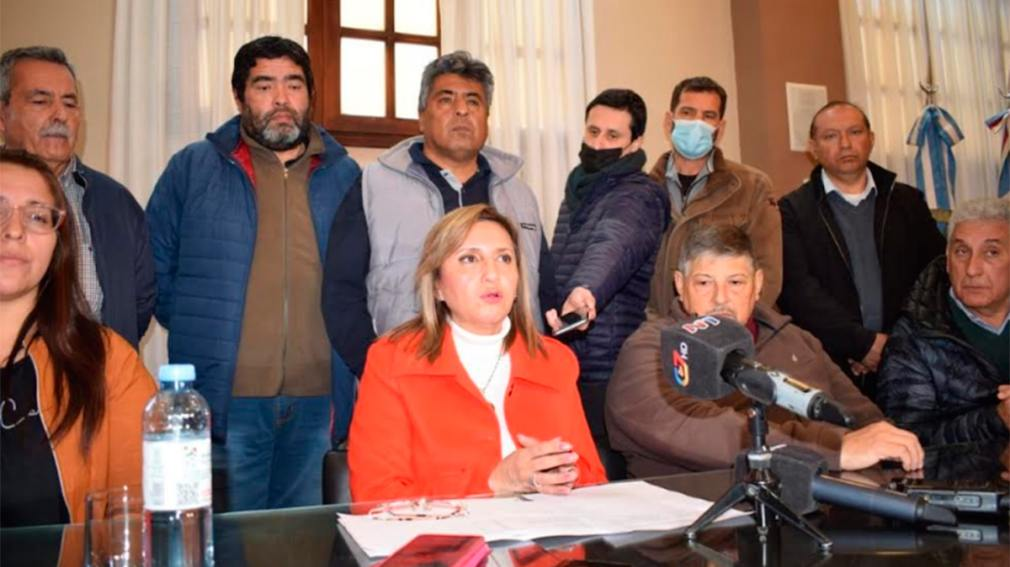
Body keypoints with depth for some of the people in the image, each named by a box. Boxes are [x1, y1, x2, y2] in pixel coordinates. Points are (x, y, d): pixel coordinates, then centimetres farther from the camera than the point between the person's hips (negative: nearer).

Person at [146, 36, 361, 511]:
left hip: (318, 403, 3)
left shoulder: (345, 177, 9)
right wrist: (201, 330, 4)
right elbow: (154, 271, 9)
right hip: (222, 401, -2)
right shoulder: (193, 168, 4)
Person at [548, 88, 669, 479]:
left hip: (606, 377, -7)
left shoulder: (638, 196, -9)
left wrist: (586, 289, -50)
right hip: (565, 370, 7)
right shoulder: (578, 191, 18)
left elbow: (614, 242, -32)